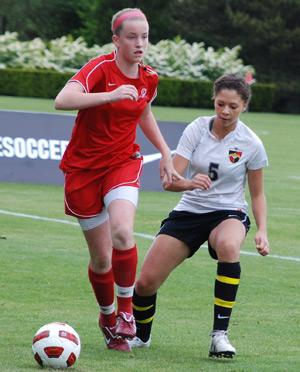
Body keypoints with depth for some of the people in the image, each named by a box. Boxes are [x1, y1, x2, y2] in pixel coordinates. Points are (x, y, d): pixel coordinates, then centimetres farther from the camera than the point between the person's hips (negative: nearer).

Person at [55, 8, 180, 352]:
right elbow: (62, 100, -34)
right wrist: (110, 95, -44)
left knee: (122, 233, -27)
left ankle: (125, 308, -7)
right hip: (84, 167, -3)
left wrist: (165, 151, 17)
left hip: (123, 162, 3)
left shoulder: (148, 79, 1)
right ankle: (107, 317, 28)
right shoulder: (100, 68, -16)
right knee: (101, 258, 1)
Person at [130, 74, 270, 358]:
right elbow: (169, 181, -13)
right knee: (146, 282, -8)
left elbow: (258, 194, 5)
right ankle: (140, 335, 27)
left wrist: (262, 231, -10)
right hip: (189, 212, 2)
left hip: (228, 214, -2)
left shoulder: (251, 144, -8)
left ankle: (220, 334, -32)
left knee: (228, 246, -40)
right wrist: (188, 183, -35)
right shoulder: (197, 129, -8)